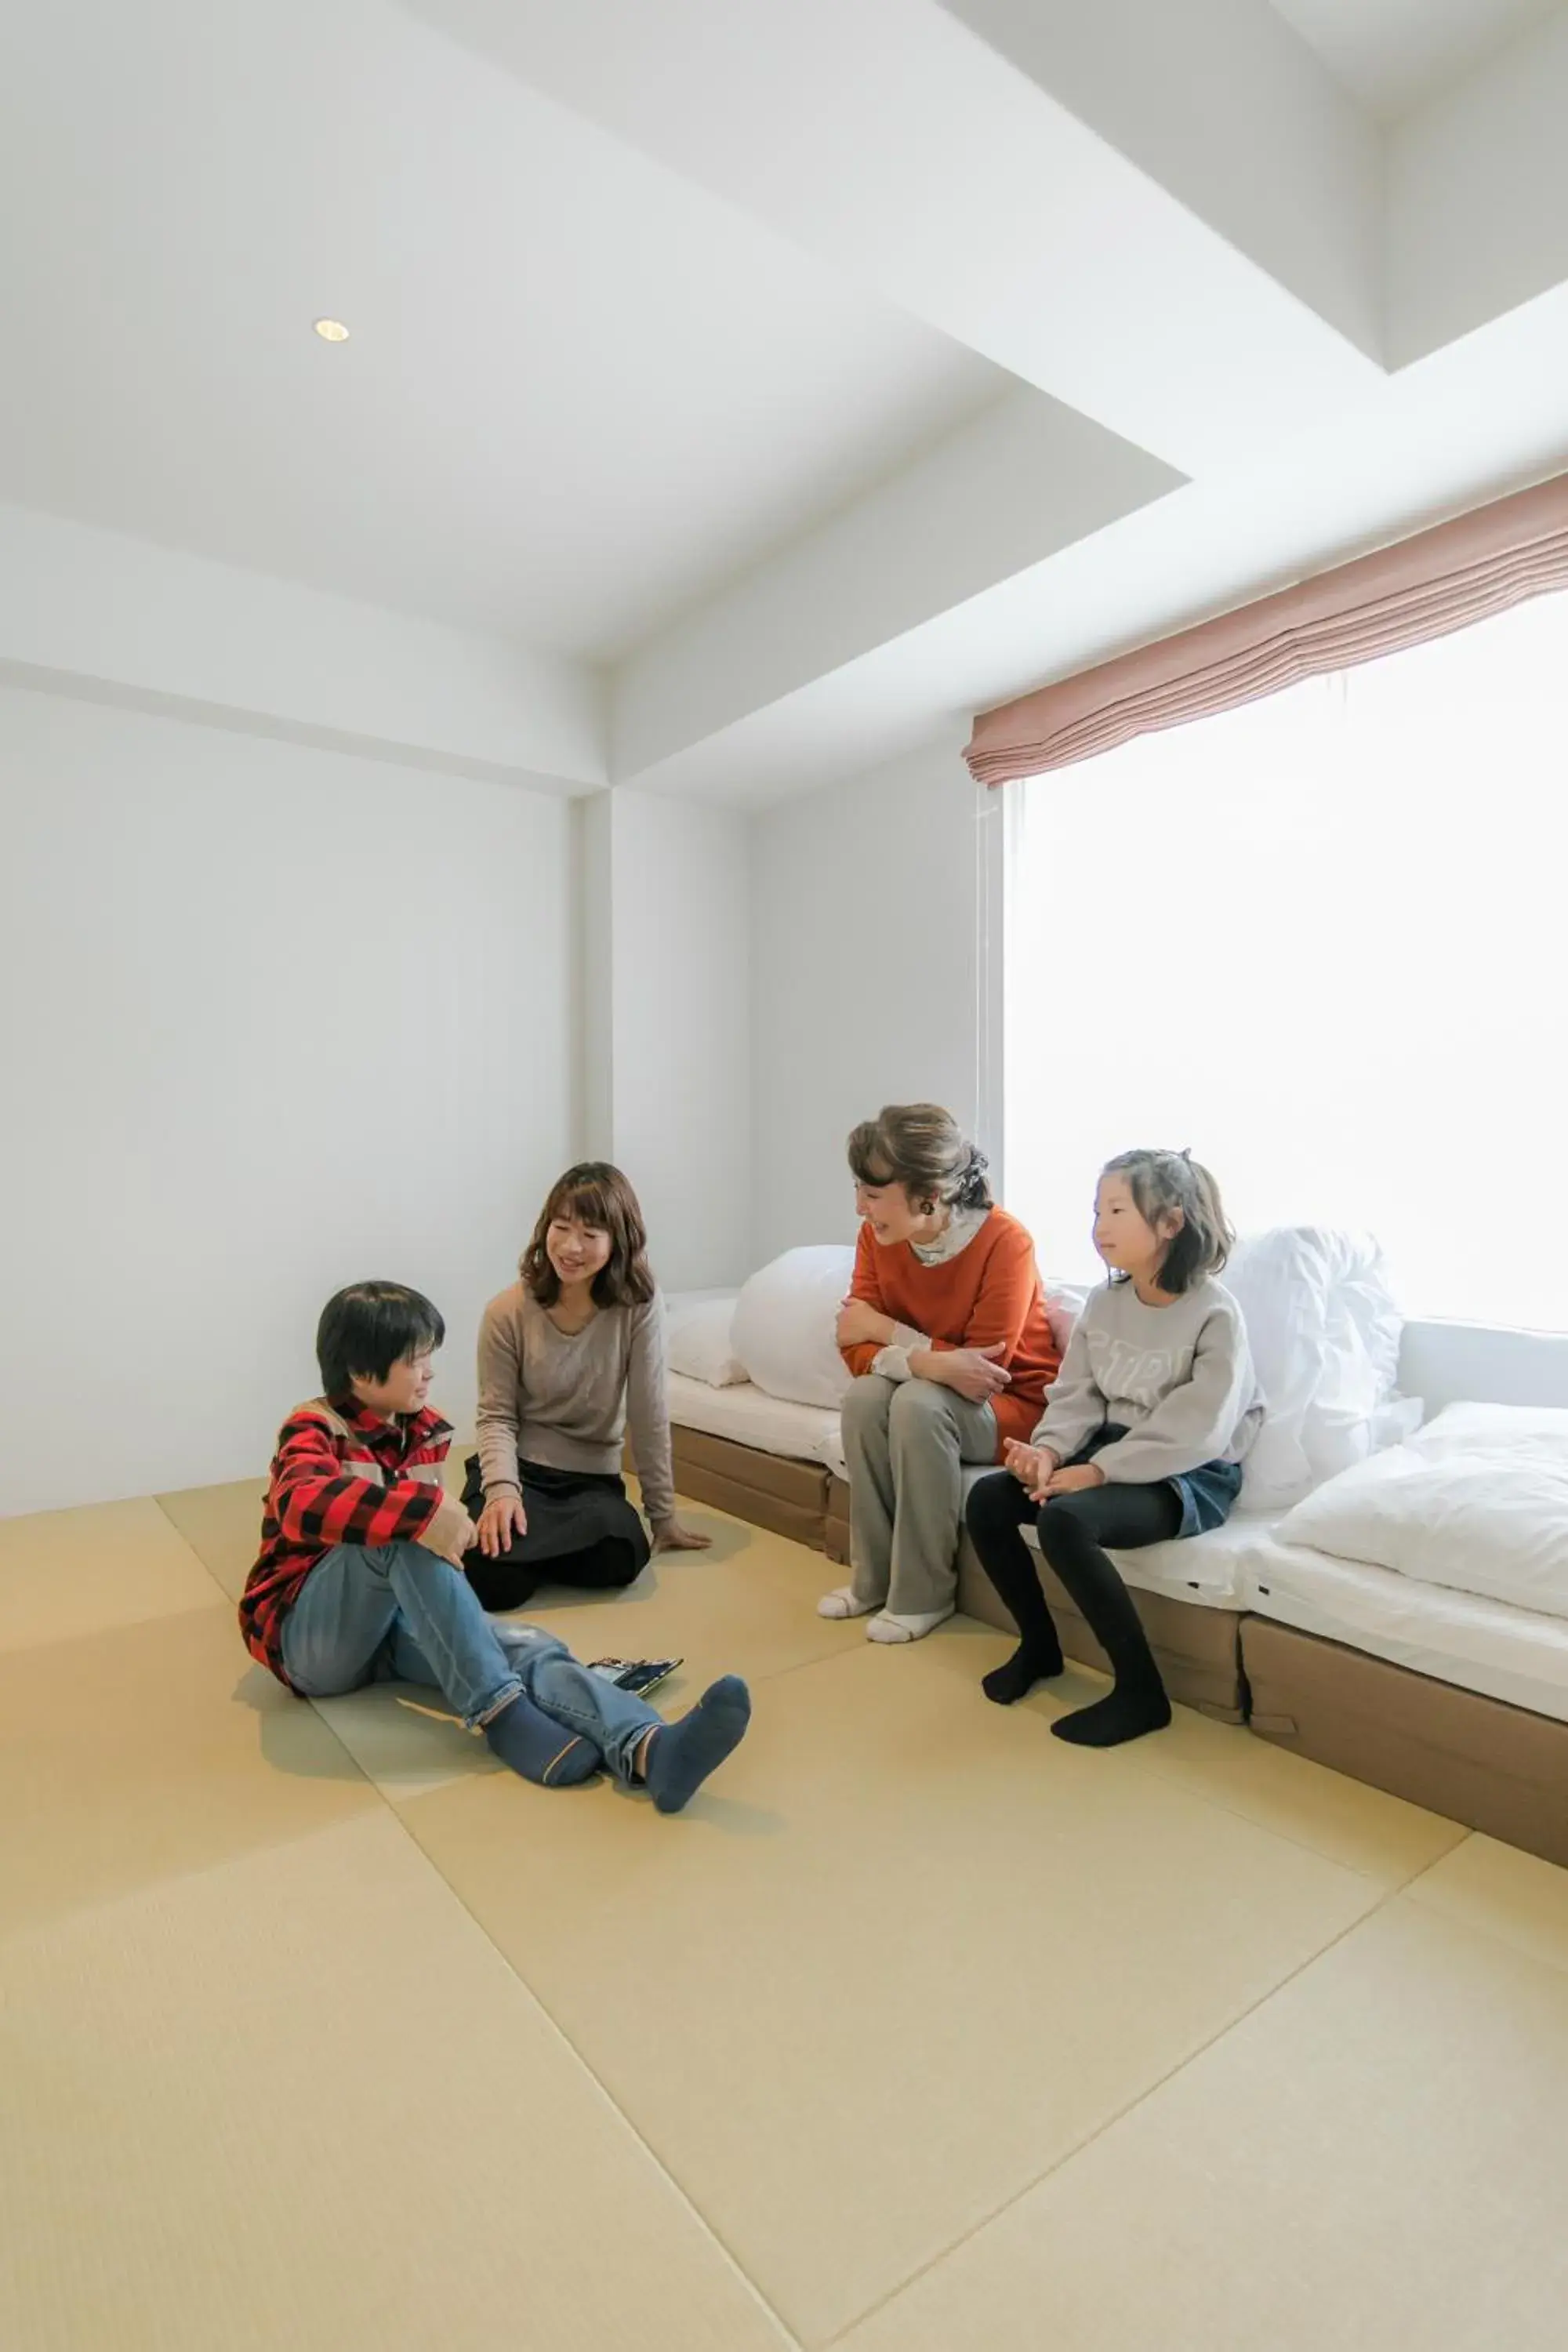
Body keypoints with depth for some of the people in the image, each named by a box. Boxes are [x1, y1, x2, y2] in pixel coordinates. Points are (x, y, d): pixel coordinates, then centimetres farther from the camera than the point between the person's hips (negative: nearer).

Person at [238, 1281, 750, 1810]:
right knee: (399, 1526, -35)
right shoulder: (314, 1428, -12)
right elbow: (302, 1502, -36)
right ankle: (501, 1714, -37)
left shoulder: (423, 1431, 8)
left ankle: (647, 1750, -52)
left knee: (524, 1646, -25)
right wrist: (425, 1510, -45)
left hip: (395, 1621, 5)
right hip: (309, 1637, -5)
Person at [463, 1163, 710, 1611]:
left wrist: (663, 1516, -4)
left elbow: (649, 1416, -10)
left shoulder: (640, 1305, -14)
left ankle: (525, 1542, -1)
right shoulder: (508, 1311, -11)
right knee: (492, 1578, -27)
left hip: (592, 1477, 1)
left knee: (620, 1557, -30)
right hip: (518, 1466, 0)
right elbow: (497, 1417, -6)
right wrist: (502, 1489, -25)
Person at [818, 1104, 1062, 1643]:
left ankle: (924, 1594, -14)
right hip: (932, 1394, 5)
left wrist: (884, 1329, -20)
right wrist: (929, 1361, -33)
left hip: (1015, 1402, -4)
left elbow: (985, 1365, -26)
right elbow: (857, 1350, -13)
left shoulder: (1005, 1241, -26)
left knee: (920, 1402, -31)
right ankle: (872, 1577, -7)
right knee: (865, 1396, -25)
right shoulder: (877, 1237, -11)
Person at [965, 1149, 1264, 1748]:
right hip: (1111, 1453, 7)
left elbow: (1196, 1432, -22)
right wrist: (1049, 1450, -17)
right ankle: (1038, 1642, 12)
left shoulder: (1215, 1312, -16)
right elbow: (1077, 1396, 4)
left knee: (1065, 1519, -32)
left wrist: (1098, 1471, -25)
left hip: (1192, 1476, -7)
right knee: (987, 1499, -11)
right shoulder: (1104, 1301, 4)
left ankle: (1141, 1691, -12)